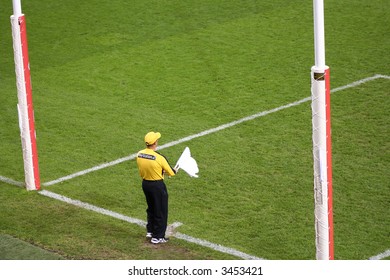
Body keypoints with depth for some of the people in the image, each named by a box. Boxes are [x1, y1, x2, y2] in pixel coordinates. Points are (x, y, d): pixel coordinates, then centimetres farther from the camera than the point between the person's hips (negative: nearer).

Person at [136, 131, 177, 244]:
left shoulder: (139, 154, -8)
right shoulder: (159, 158, -26)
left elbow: (142, 171, 6)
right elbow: (171, 172, -14)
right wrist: (175, 171, 11)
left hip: (145, 183, 6)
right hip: (157, 186, -6)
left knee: (151, 208, 27)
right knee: (161, 211, 10)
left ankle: (150, 231, 38)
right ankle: (157, 237, 17)